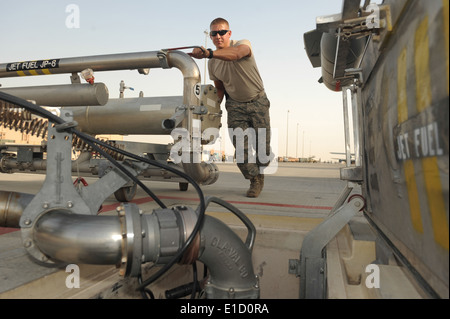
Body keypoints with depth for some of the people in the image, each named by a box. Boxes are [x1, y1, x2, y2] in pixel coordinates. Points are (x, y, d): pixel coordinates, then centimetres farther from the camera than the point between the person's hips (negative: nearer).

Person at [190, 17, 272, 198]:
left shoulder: (243, 44, -16)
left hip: (258, 101, -2)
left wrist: (209, 53, -59)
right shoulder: (212, 64, -2)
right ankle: (255, 180, 11)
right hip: (235, 105, 3)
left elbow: (234, 54, -42)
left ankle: (260, 172, 30)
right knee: (240, 147, -9)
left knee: (263, 146, -1)